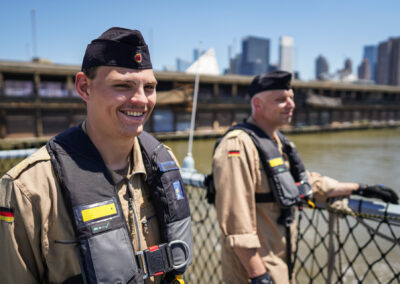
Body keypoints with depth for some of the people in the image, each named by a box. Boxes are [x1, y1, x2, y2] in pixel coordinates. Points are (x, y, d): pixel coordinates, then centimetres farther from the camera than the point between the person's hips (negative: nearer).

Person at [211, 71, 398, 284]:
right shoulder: (238, 146, -23)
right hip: (254, 264, -8)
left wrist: (360, 189, 21)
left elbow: (307, 182, 20)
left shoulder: (278, 141, 9)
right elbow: (236, 220, -26)